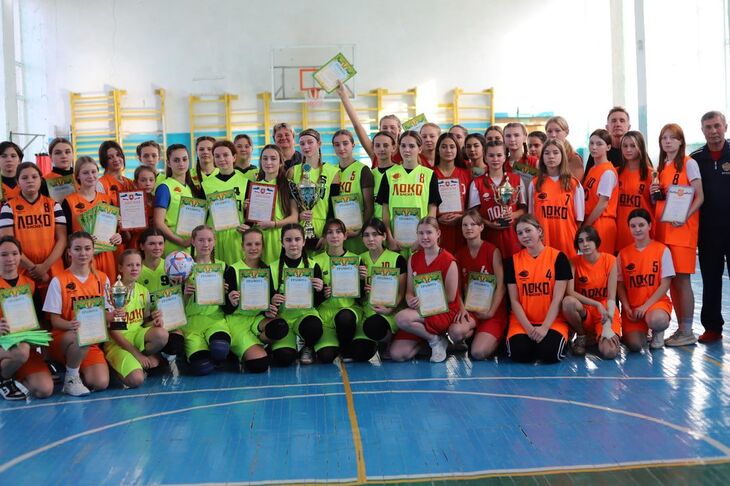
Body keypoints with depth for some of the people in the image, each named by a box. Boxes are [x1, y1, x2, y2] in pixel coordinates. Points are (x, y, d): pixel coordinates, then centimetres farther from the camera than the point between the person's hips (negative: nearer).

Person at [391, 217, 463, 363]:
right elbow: (409, 291, 8)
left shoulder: (449, 261, -10)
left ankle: (435, 340, -8)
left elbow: (450, 297, -9)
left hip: (444, 312, -5)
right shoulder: (413, 259, 8)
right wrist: (411, 301, -15)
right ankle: (428, 339, 14)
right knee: (396, 354, -12)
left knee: (401, 318, -33)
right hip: (420, 312, 5)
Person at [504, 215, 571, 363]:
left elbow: (558, 298, -7)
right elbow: (514, 300, 0)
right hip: (522, 322, 2)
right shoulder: (512, 261, 3)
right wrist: (529, 327, -13)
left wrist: (545, 327, -17)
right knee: (519, 354, -25)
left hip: (552, 320, -1)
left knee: (549, 353, -28)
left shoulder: (558, 257, -3)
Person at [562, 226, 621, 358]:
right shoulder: (574, 262, -6)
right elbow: (570, 292, -17)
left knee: (609, 352, -27)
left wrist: (607, 326, -23)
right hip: (583, 311, 1)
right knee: (568, 301, -34)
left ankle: (598, 336, 11)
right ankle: (582, 336, -5)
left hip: (606, 312, -1)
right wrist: (597, 304, -25)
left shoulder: (610, 260, -9)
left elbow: (611, 297, -13)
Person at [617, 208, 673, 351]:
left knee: (657, 320, -38)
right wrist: (627, 308, -9)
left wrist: (646, 306, -14)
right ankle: (640, 331, 19)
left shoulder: (662, 250, -2)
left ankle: (657, 333, 1)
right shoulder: (623, 253, 5)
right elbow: (620, 285, 6)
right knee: (634, 345, -19)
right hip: (632, 306, 2)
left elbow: (665, 284, -5)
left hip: (656, 302, -2)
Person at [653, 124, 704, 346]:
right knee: (671, 280, 5)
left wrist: (685, 216, -21)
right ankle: (681, 328, 14)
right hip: (663, 227, 6)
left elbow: (700, 197, -6)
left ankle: (687, 332, 1)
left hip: (682, 228, -6)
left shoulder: (689, 163, -2)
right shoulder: (661, 167, 16)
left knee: (681, 279, -6)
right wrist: (654, 192, 0)